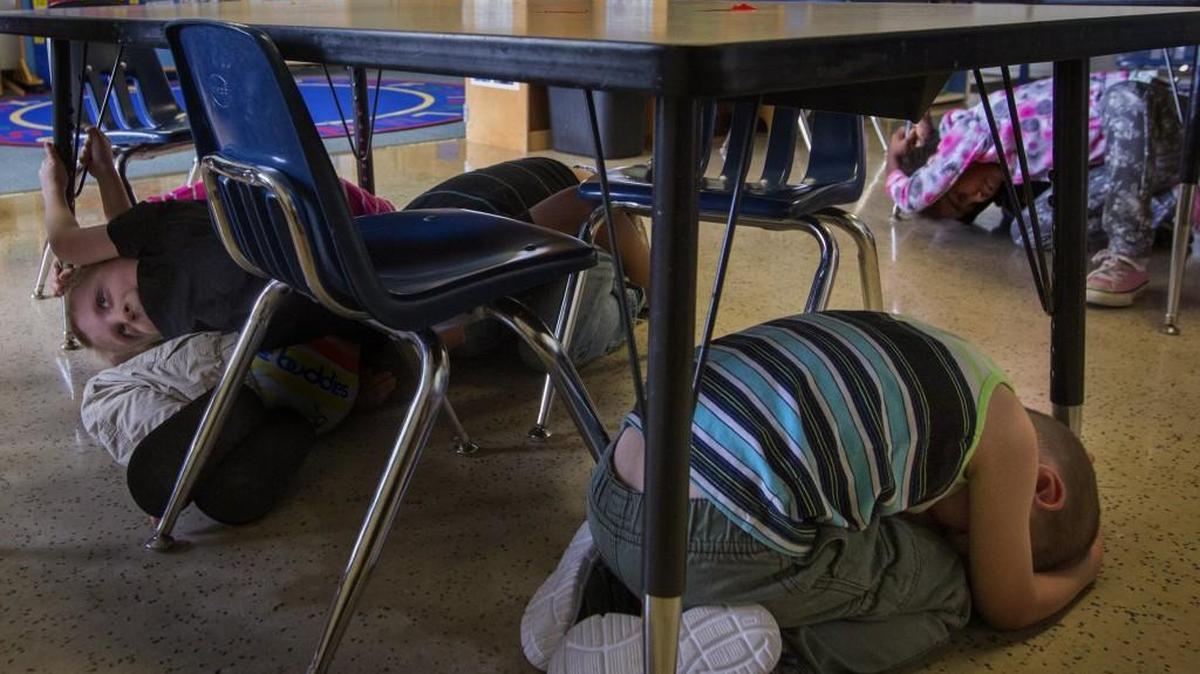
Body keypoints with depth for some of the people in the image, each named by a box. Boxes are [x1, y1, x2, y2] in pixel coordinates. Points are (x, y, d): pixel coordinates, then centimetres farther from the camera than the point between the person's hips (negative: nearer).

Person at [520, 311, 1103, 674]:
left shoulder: (916, 369, 26)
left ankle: (608, 586, 16)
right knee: (943, 590, 17)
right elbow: (1009, 609, 22)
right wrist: (1083, 567, 39)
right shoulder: (1006, 428, 6)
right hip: (717, 548, -8)